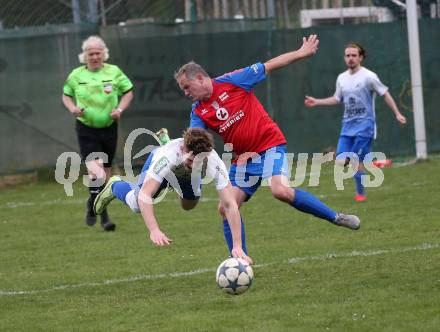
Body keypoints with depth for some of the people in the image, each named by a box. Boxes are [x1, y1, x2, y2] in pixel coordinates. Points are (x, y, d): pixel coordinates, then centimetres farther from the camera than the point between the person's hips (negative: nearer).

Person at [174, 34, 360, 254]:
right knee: (226, 208, -4)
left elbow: (269, 66, -2)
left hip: (269, 145, -6)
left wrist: (301, 53, -2)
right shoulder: (198, 112, 5)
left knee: (281, 191, -28)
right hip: (242, 158, 6)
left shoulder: (231, 81, -8)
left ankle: (335, 217, -14)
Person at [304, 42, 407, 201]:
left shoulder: (368, 76, -8)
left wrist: (397, 114, -6)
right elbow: (337, 99, 23)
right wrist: (316, 102, 15)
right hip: (348, 126, 6)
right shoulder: (342, 78, 10)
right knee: (341, 161, -6)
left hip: (365, 125, -6)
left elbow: (385, 94, -3)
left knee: (356, 161, -10)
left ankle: (360, 193, 4)